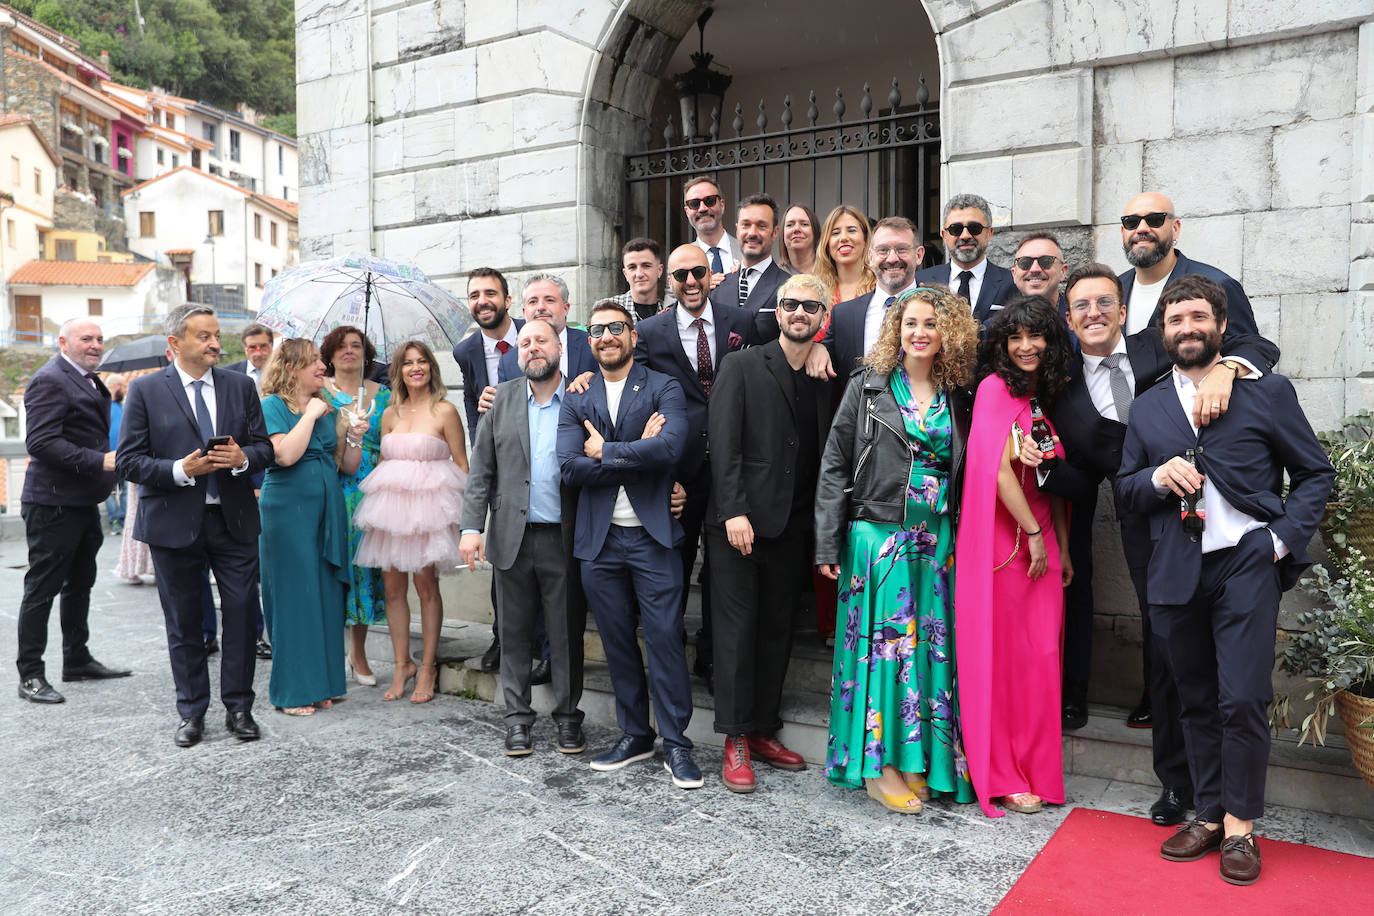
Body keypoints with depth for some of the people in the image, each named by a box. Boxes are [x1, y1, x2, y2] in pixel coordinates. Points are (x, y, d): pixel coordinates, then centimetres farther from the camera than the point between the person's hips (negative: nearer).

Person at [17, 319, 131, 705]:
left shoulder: (89, 380, 15)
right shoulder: (50, 381, -15)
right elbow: (41, 442, -24)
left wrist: (111, 460, 15)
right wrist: (99, 461, -29)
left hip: (84, 502, 10)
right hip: (54, 504, -10)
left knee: (79, 584, 18)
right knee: (42, 589, -1)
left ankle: (77, 661, 31)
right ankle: (30, 675, 9)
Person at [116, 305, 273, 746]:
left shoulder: (241, 386, 7)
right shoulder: (145, 390, -1)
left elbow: (265, 448, 8)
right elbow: (129, 460, -4)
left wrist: (243, 458, -14)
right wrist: (180, 470, -18)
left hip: (234, 519, 2)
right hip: (173, 523, -1)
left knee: (242, 614, 3)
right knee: (183, 622, 10)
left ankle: (238, 708, 18)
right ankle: (192, 712, 24)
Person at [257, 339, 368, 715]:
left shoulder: (328, 408, 15)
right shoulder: (272, 405, -3)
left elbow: (347, 466, 14)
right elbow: (286, 454, -20)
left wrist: (354, 437, -3)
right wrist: (310, 415, -12)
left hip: (328, 511, 6)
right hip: (288, 510, -6)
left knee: (326, 596, 7)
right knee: (293, 597, -2)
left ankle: (320, 684, 18)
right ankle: (291, 691, 8)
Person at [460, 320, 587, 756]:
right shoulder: (503, 399, 7)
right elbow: (481, 469, 6)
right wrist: (472, 526, -1)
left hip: (564, 538, -2)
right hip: (513, 537, 2)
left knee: (566, 633, 7)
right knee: (515, 633, 11)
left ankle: (568, 715, 22)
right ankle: (517, 716, 23)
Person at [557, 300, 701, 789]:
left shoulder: (664, 389, 1)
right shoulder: (576, 399, 9)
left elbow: (671, 446, -18)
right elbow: (570, 466, -6)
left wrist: (606, 451, -11)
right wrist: (638, 454, -11)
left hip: (652, 534, -3)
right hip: (599, 539, 4)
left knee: (664, 637, -3)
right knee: (617, 641, 12)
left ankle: (676, 745, 10)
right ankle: (634, 735, 26)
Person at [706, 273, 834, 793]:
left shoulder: (825, 380, 12)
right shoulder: (742, 366, -1)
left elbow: (825, 454, 11)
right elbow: (724, 444, -8)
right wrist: (734, 511, -16)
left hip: (791, 527, 5)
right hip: (739, 523, -4)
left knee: (777, 630, 10)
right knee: (737, 628, -1)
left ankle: (764, 731, 22)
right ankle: (736, 741, 9)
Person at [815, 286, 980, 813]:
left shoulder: (959, 399, 9)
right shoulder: (867, 388, 0)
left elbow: (964, 472, 12)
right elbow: (835, 467, -2)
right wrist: (828, 544, -7)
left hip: (938, 541, 3)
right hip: (878, 536, -3)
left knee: (931, 644, 6)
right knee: (882, 640, -3)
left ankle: (916, 760, 18)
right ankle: (877, 764, 7)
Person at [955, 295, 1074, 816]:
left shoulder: (1044, 398, 16)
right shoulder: (996, 387, -8)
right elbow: (998, 467, -15)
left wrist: (1063, 547, 15)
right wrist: (1033, 534, -12)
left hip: (1041, 542, 7)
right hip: (1003, 542, -7)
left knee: (1041, 659, 9)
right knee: (1002, 658, 1)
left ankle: (1034, 770, 22)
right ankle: (1001, 777, 13)